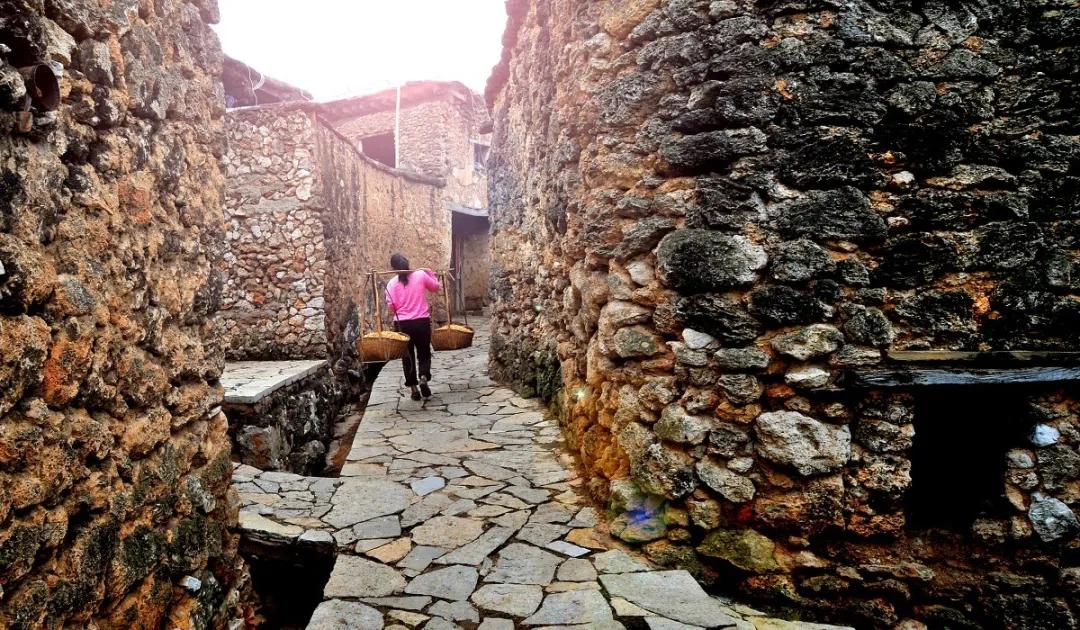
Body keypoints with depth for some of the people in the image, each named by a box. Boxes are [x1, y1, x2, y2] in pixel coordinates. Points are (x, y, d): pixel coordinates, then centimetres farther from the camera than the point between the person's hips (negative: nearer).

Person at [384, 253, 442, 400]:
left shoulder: (391, 283, -3)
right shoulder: (421, 275, -3)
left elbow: (392, 306, -8)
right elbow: (436, 287, 12)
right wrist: (430, 273, 25)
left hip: (402, 323, 0)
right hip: (422, 321, 0)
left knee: (408, 356, 13)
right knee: (424, 353, 15)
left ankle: (414, 388, 13)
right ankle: (424, 378, -10)